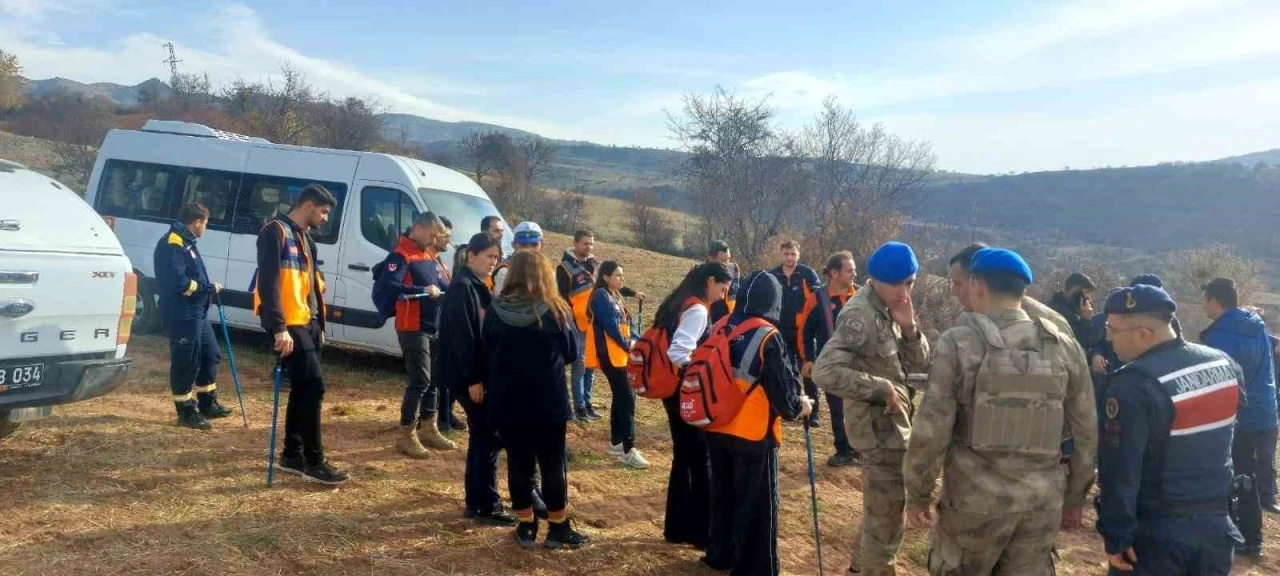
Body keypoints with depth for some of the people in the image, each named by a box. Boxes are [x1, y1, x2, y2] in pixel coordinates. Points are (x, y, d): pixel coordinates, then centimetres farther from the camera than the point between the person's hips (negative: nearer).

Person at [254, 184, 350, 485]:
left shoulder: (305, 238, 19)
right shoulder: (276, 232, -10)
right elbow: (268, 282, -19)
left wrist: (319, 325, 21)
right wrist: (279, 327, -25)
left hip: (307, 323, 10)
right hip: (288, 325, -10)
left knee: (303, 389, 11)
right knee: (313, 386, -12)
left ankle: (292, 455, 21)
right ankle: (314, 462, -6)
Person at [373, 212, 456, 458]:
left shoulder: (432, 256, 15)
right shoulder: (401, 256, -13)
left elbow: (445, 286, 22)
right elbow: (383, 288, -27)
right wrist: (422, 290, -32)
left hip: (434, 328, 9)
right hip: (413, 329, -9)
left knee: (435, 379, 13)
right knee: (420, 380, -10)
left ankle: (428, 429, 25)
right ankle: (406, 435, -2)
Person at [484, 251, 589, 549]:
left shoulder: (495, 310, -5)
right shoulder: (556, 310, -8)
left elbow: (485, 351, 5)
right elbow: (571, 353, 3)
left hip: (507, 401, 2)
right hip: (547, 401, -2)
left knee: (518, 462, 10)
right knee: (552, 463, 8)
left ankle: (526, 527, 18)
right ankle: (558, 528, 16)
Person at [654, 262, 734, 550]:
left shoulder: (677, 303, 10)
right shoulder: (697, 310, -18)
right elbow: (677, 354, -29)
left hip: (673, 390, 9)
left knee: (683, 457, 16)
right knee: (700, 461, 2)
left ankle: (677, 527, 24)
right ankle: (702, 532, 11)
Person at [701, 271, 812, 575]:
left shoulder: (720, 328, 1)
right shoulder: (768, 338, -16)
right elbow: (782, 388, -14)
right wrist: (799, 407, 6)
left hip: (716, 428, 6)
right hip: (753, 434, -6)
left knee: (722, 494, 21)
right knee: (757, 504, 6)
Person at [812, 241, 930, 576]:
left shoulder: (887, 310, 7)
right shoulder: (860, 316, -22)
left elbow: (919, 364, 6)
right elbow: (824, 372, -32)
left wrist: (909, 329, -12)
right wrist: (881, 388, -26)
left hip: (893, 424, 10)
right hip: (879, 428, -10)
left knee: (880, 514, 24)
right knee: (886, 523, 1)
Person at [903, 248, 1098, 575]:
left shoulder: (958, 343, -9)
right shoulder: (1064, 347, 3)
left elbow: (931, 430, -11)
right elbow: (1086, 434, 9)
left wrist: (918, 495, 1)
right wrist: (1075, 497, 20)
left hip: (974, 500, -3)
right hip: (1042, 502, 4)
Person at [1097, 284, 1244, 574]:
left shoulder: (1135, 384, -23)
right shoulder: (1225, 364, 1)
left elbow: (1120, 471, -22)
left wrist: (1116, 537, -16)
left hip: (1156, 531, -7)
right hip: (1215, 523, 7)